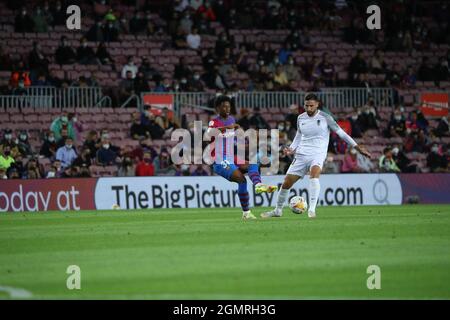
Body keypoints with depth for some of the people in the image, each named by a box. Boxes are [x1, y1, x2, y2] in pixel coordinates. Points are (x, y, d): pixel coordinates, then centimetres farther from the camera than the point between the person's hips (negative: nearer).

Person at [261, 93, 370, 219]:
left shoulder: (325, 118, -4)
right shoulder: (301, 118, 8)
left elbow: (340, 132, 1)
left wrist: (357, 147, -1)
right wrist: (291, 149, 6)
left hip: (318, 154, -4)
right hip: (301, 155, 4)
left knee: (314, 173, -35)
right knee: (286, 183, 1)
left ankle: (312, 209, -36)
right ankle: (278, 210, 23)